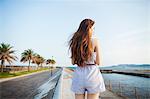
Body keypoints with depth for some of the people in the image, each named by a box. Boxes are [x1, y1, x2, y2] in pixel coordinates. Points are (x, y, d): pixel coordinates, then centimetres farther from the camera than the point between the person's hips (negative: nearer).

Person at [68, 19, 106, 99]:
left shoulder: (75, 42, 4)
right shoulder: (95, 40, -6)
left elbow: (73, 62, 8)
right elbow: (98, 62, -5)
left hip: (78, 75, 4)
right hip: (92, 74, -3)